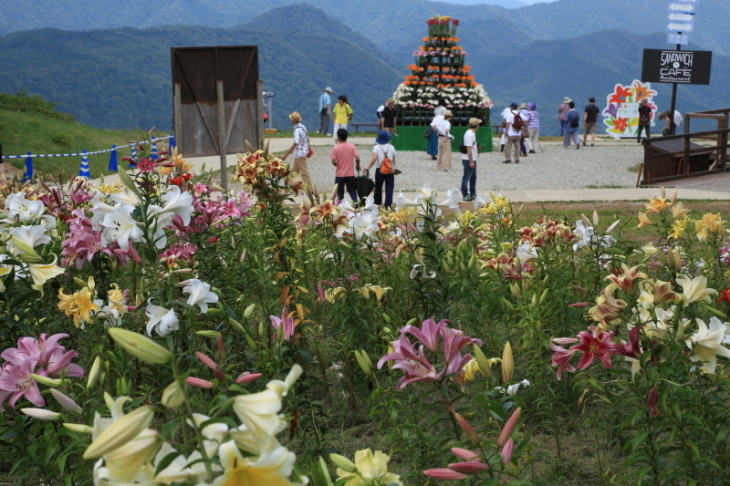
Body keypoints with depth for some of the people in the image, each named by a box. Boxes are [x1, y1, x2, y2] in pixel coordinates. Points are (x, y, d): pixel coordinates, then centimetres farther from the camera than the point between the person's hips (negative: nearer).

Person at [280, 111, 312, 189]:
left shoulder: (297, 130, -22)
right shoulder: (303, 127, 5)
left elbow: (295, 144, -25)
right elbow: (307, 139, 13)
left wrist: (286, 154, -22)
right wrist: (307, 148, 28)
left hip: (300, 154, -9)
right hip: (303, 152, 9)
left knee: (304, 172, -1)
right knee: (294, 171, 18)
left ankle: (310, 189, 6)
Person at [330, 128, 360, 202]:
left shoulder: (335, 148, -9)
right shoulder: (352, 147, -5)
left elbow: (333, 162, -13)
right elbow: (357, 158, -11)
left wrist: (337, 164, 9)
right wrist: (357, 165, 8)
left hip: (339, 174, -1)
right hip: (350, 174, 1)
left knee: (340, 192, 11)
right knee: (352, 190, 9)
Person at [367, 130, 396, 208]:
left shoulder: (376, 147, -8)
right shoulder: (391, 147, 0)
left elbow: (374, 158, -22)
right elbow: (393, 160, 5)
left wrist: (368, 167, -15)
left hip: (379, 170, -1)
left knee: (378, 188, 14)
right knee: (389, 189, 1)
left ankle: (377, 204, 23)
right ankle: (388, 205, -6)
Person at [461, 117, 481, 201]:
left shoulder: (471, 133, 12)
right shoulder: (470, 135, -20)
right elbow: (468, 149, -23)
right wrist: (471, 161, -23)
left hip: (472, 159, 11)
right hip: (468, 160, -11)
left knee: (473, 177, 16)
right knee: (467, 177, -2)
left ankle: (473, 194, 25)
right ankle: (465, 195, 4)